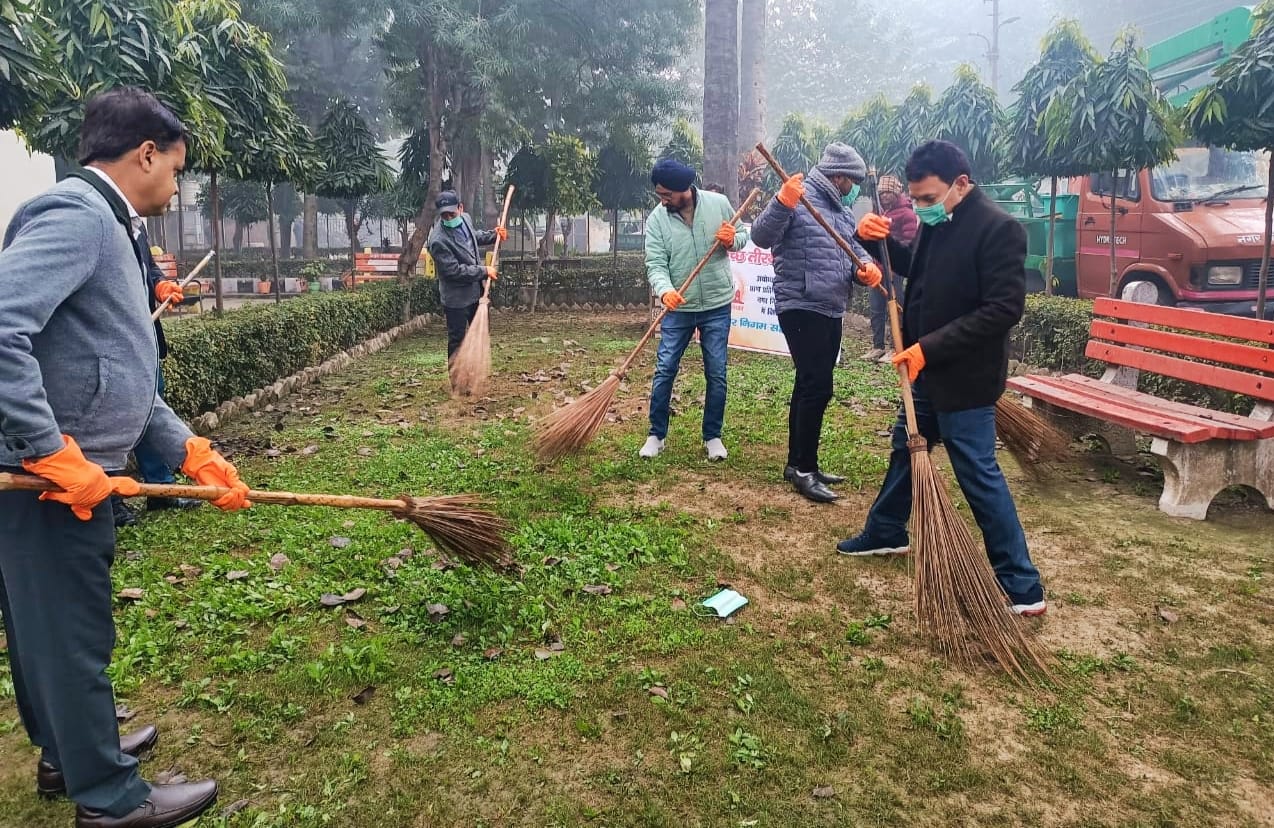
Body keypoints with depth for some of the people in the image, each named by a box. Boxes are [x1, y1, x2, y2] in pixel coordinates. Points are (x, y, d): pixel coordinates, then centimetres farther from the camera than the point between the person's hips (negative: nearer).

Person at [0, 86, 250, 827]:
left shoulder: (106, 228, 17)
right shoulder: (74, 214, -15)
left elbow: (121, 378, 18)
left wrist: (191, 451, 14)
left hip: (73, 473, 10)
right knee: (72, 632, 4)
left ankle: (70, 749, 42)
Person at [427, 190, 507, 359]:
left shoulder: (465, 218, -2)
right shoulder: (438, 240, -27)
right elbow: (454, 270, -27)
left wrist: (493, 234, 7)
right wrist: (484, 271, -20)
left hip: (476, 291, 8)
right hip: (457, 298, -8)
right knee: (456, 340, 2)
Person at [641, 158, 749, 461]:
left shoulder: (718, 203, -7)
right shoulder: (657, 219, -8)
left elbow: (742, 236, 7)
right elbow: (655, 264, -13)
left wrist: (732, 240, -17)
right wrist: (665, 290, -33)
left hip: (717, 305, 0)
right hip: (678, 307, 0)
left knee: (716, 374, 4)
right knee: (664, 370, 0)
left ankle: (713, 437, 18)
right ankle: (656, 435, 15)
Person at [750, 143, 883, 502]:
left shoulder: (843, 210, 16)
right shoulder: (797, 200, -10)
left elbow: (854, 248, 16)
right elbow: (761, 236, -20)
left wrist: (866, 267, -7)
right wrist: (782, 202, -35)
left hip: (831, 311, 10)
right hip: (801, 308, -10)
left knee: (810, 386, 13)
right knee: (817, 386, -12)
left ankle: (798, 463, 23)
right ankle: (804, 470, -4)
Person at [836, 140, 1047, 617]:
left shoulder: (997, 228, -20)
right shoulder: (937, 225, 7)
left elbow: (1004, 309, -25)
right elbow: (910, 267, 23)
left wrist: (930, 347, -25)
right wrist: (877, 239, 2)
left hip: (965, 380, -9)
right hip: (929, 371, 9)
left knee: (979, 475, -4)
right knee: (904, 448, 22)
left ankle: (1023, 588, 6)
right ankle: (886, 533, 44)